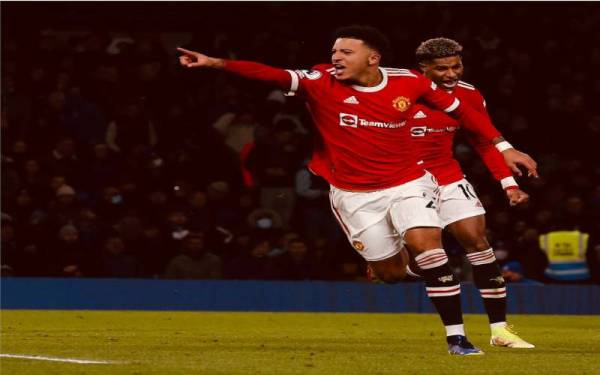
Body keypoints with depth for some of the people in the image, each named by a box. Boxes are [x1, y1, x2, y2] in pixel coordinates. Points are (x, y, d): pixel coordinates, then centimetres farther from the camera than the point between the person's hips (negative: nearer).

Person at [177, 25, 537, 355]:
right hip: (355, 194, 1)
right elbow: (271, 74, -29)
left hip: (408, 183, -1)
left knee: (426, 242, -23)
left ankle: (456, 335, -13)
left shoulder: (409, 82, -10)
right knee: (391, 272, 5)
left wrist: (503, 147, 4)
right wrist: (216, 63, -42)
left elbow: (461, 108, 4)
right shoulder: (320, 83, -15)